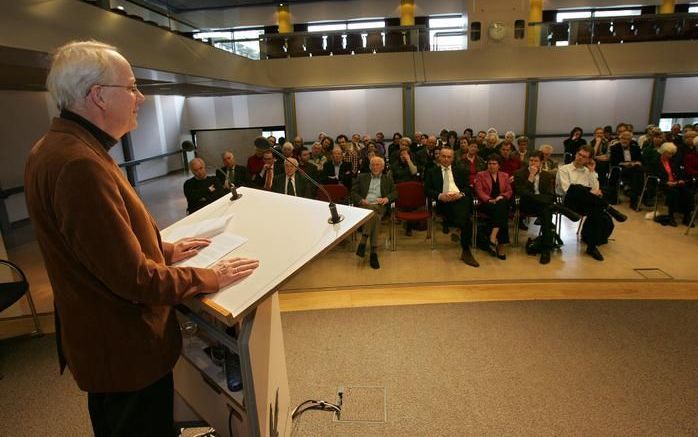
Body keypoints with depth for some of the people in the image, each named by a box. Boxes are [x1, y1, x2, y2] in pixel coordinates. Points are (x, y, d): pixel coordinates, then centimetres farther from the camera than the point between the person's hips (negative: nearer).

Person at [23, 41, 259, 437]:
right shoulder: (79, 165, -30)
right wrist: (209, 279, -17)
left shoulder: (59, 147, 5)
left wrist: (164, 249, 7)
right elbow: (132, 277, -29)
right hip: (126, 348, -10)